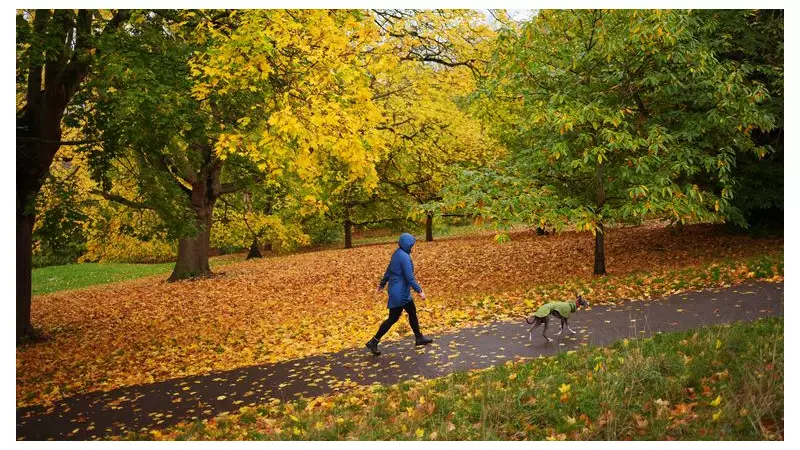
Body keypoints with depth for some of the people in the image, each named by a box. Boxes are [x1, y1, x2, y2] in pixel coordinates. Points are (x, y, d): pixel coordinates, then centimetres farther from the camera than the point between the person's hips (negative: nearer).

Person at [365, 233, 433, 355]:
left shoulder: (397, 254, 6)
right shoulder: (404, 257, -23)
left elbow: (389, 271, 16)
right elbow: (410, 278, -23)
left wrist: (382, 284, 25)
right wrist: (419, 290, -16)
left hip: (403, 292, 10)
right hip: (399, 293, -10)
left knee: (412, 312, 18)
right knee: (393, 318, -1)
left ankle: (419, 338, 31)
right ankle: (373, 342, 4)